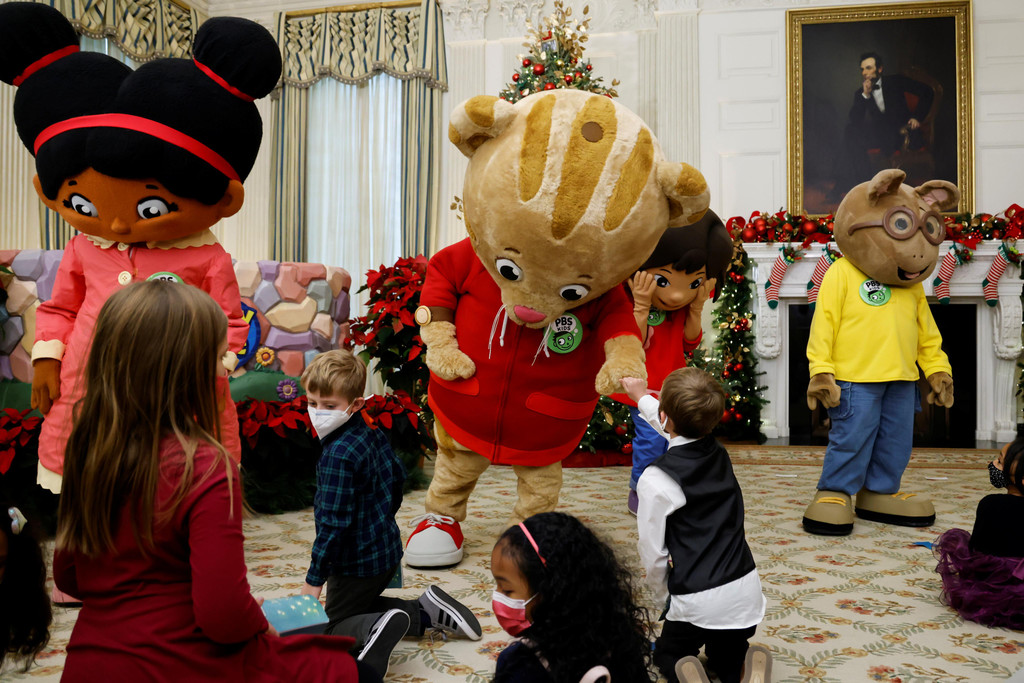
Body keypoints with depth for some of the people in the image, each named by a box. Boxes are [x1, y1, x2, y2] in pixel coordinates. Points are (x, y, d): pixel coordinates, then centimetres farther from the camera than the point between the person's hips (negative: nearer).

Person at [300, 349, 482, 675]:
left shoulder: (337, 456, -27)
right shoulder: (373, 434, -1)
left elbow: (333, 523, -25)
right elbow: (398, 477, 15)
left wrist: (314, 579, -16)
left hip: (355, 564, -8)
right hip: (388, 550, 8)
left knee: (334, 628, 9)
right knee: (363, 604, 29)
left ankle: (377, 627, -21)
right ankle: (425, 611, 12)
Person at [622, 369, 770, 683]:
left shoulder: (655, 480, -18)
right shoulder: (718, 455, 2)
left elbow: (653, 554, -12)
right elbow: (678, 428, 23)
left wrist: (664, 598, 7)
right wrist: (641, 395, 37)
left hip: (697, 600, -5)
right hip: (746, 592, 5)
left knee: (667, 652, 25)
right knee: (725, 656, 30)